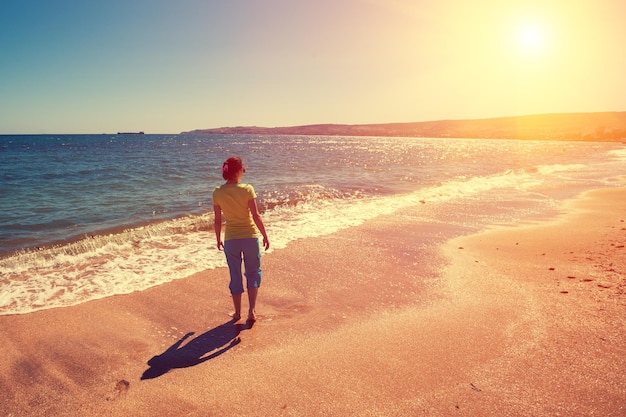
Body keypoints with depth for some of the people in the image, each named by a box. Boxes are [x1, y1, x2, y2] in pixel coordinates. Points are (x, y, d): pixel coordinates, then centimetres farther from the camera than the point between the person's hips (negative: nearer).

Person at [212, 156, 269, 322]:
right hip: (250, 236, -2)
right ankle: (251, 310, 9)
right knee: (253, 272, 16)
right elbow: (256, 216, -12)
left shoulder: (217, 193, -5)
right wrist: (265, 236, -2)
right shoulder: (247, 189, -13)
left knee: (235, 276, 16)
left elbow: (218, 220, 1)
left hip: (230, 239, 2)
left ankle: (237, 313, 26)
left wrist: (218, 239, 14)